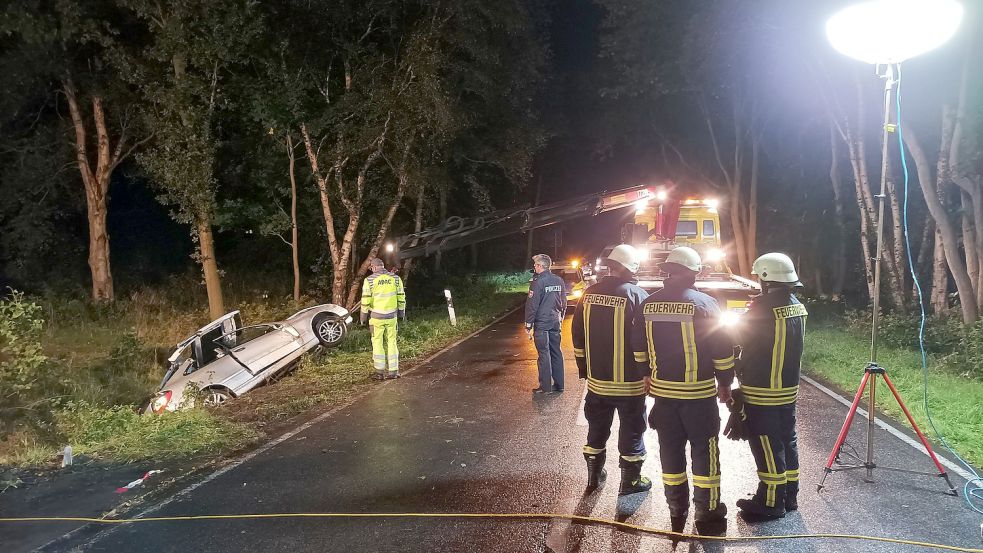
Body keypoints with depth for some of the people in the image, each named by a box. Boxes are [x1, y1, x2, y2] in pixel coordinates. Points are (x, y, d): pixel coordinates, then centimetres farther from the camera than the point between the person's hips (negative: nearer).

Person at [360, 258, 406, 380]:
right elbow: (401, 297, 6)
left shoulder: (369, 280, -6)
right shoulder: (395, 278, 2)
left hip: (376, 316, -2)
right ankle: (393, 371, 12)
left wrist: (364, 316, 5)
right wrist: (402, 312, 17)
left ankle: (379, 371, 9)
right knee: (391, 342, 9)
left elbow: (366, 301, -5)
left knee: (377, 342, 6)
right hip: (392, 315, 2)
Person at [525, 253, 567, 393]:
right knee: (556, 353, 12)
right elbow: (564, 302, 14)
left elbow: (532, 305, -14)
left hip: (542, 324, -7)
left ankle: (545, 387, 2)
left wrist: (528, 324, -9)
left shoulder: (538, 282, -14)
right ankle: (558, 384, 17)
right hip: (555, 322, 7)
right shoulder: (559, 281, 7)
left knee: (544, 354, -2)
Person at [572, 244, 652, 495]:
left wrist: (584, 368, 18)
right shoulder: (636, 295, -15)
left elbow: (578, 337, 9)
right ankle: (630, 481, 21)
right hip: (629, 383, -5)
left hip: (597, 381, 5)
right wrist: (648, 374, -4)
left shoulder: (589, 294, 2)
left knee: (597, 430, 18)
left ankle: (594, 476, 31)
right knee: (631, 432, 10)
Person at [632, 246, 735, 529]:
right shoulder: (704, 304, -12)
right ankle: (707, 512, 19)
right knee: (704, 453, 9)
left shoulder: (648, 305, 0)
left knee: (670, 452, 13)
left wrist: (647, 376, 23)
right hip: (699, 393, -4)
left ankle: (677, 512, 24)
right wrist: (724, 383, 5)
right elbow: (722, 350, -8)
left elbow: (639, 347, 10)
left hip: (662, 391, 4)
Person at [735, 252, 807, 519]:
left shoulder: (765, 309, -22)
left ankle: (771, 502, 11)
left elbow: (740, 335, -12)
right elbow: (786, 344, 9)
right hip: (789, 388, 9)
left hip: (762, 393, -9)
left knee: (767, 447, 1)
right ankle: (789, 495, 28)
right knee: (787, 441, 17)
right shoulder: (797, 306, 6)